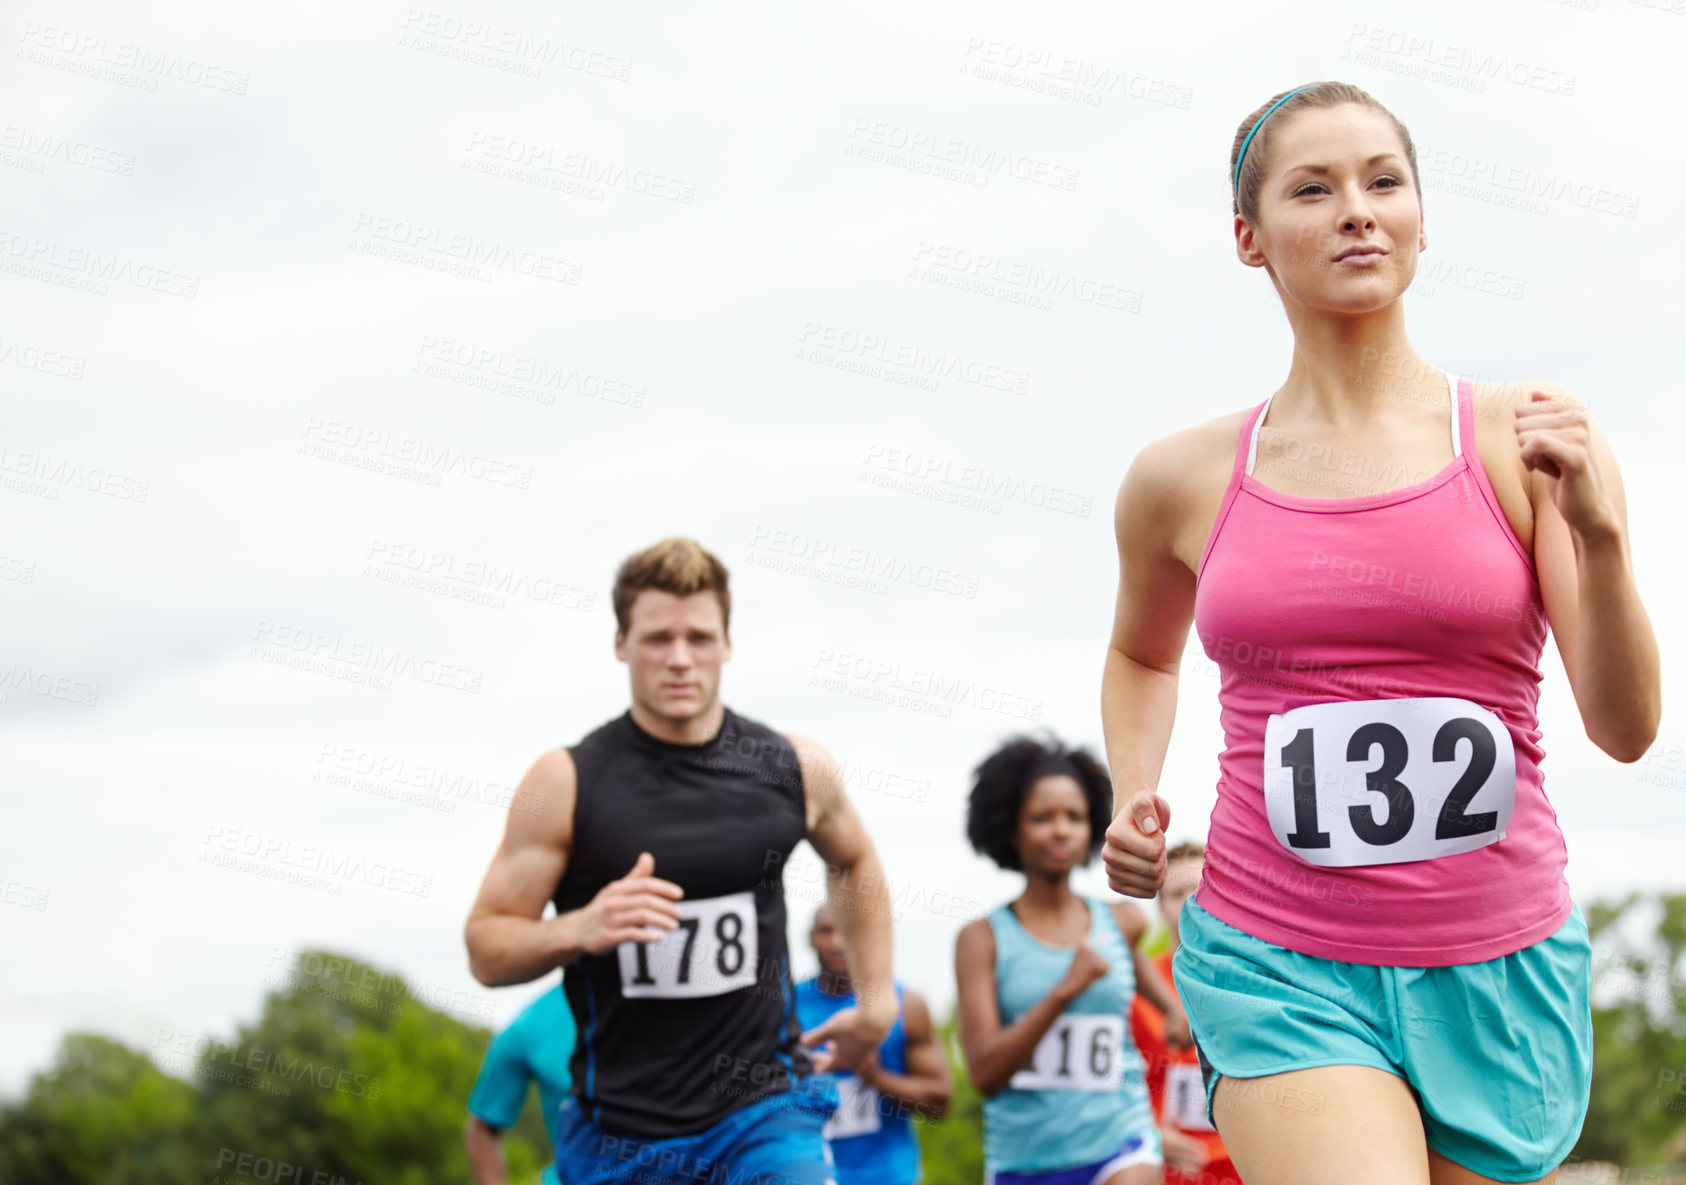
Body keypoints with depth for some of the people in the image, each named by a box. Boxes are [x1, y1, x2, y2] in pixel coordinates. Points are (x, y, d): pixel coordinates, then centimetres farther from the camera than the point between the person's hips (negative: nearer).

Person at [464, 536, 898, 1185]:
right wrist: (580, 929, -22)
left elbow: (853, 863, 24)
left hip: (764, 1111, 0)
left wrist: (875, 1002, 18)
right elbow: (486, 948, -4)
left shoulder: (795, 768, 1)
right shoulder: (564, 783, -7)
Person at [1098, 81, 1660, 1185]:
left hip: (1499, 970, 1)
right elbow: (1142, 653, 25)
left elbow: (1625, 726, -6)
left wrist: (1599, 531, -20)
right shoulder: (1185, 478, 3)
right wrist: (1134, 796, 8)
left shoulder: (1524, 439, -1)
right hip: (1280, 967, -1)